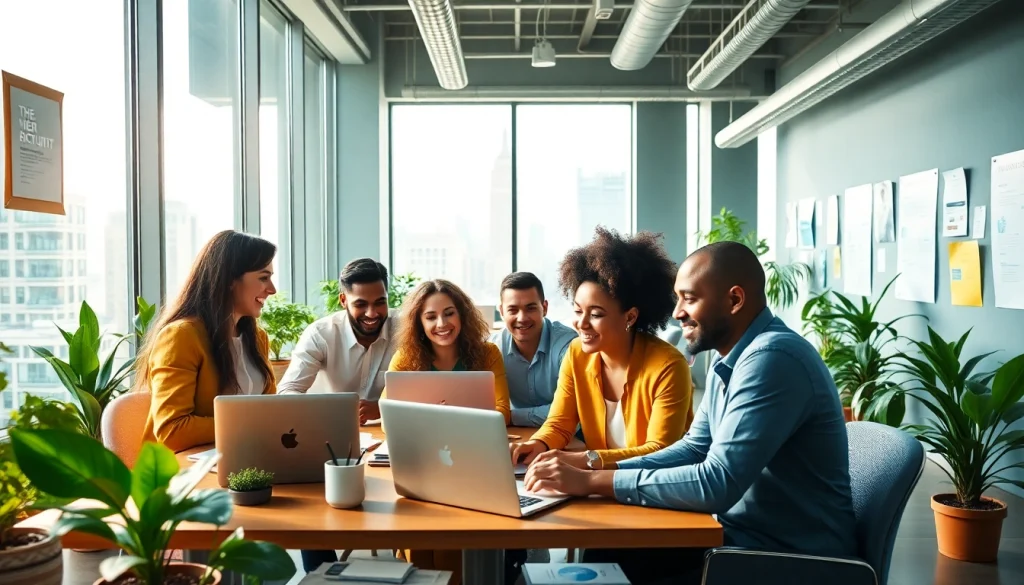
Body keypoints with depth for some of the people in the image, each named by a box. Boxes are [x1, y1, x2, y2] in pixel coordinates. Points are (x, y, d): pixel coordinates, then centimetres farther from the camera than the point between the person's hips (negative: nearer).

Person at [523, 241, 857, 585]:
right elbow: (694, 449, 10)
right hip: (744, 532, 8)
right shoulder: (729, 360, 8)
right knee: (604, 553, 1)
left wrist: (592, 482, -23)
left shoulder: (772, 358, -24)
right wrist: (592, 469, -4)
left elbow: (718, 483, -29)